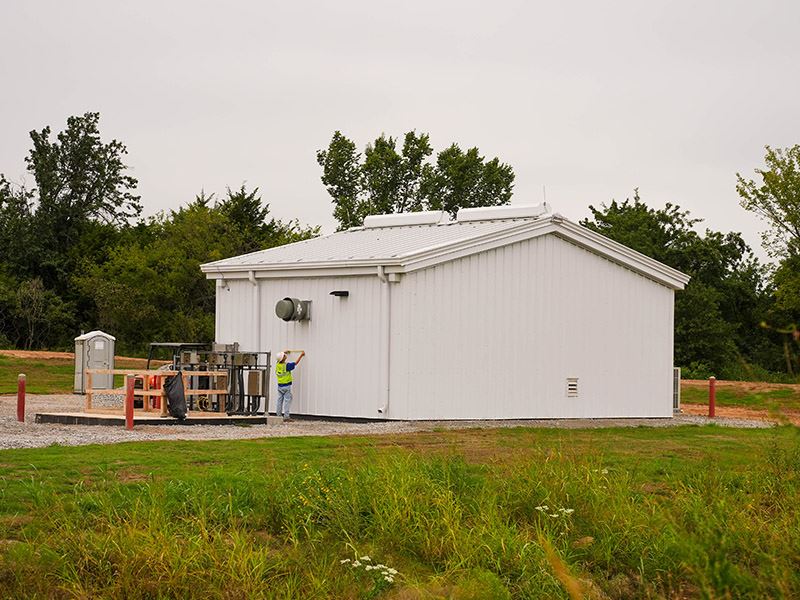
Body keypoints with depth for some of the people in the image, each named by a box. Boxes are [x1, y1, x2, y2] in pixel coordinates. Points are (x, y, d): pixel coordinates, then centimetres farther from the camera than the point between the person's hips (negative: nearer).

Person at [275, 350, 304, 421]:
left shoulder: (277, 365, 0)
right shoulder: (286, 365, -18)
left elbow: (279, 358, 23)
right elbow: (296, 363, -7)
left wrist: (285, 353, 38)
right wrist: (301, 355, 5)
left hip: (280, 386, 6)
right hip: (286, 386, -6)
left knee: (280, 401, 10)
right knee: (287, 401, -4)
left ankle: (278, 415, 13)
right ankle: (286, 416, -8)